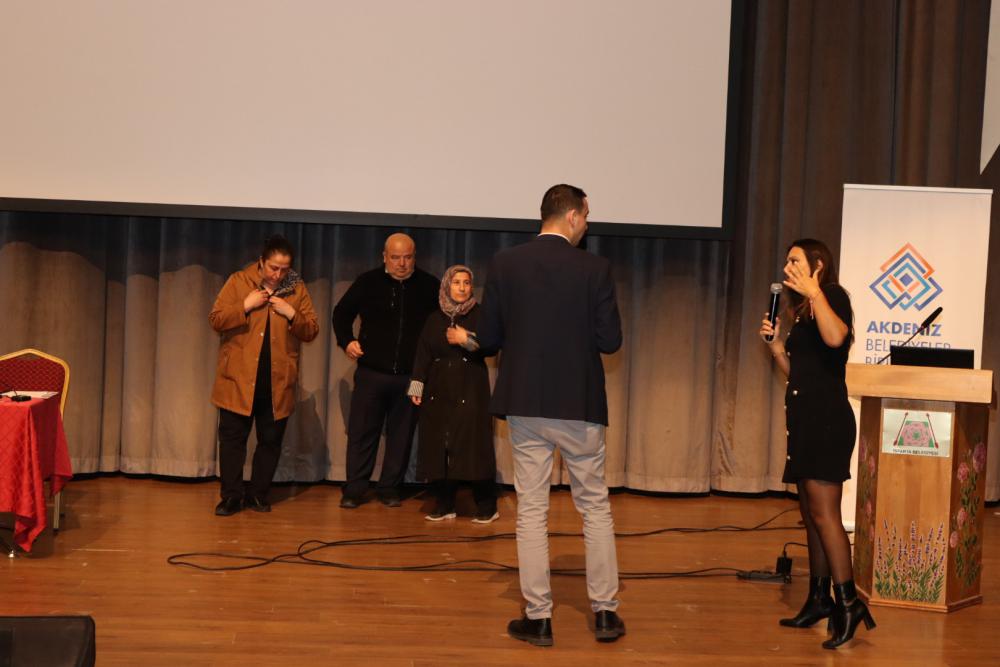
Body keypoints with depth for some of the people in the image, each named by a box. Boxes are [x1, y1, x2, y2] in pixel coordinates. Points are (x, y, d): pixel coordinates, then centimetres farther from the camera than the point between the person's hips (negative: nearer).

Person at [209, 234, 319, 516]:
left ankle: (257, 494, 18)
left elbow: (311, 331, 4)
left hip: (277, 382, 2)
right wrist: (245, 306, -16)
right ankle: (231, 496, 8)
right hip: (239, 378, -1)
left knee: (271, 440, 6)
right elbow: (216, 320, -4)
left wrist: (292, 315, -13)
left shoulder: (297, 289, 4)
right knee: (232, 437, 1)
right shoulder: (238, 281, 0)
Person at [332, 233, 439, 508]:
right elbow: (342, 312, 14)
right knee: (361, 432, 2)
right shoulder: (368, 282, 2)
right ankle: (354, 490, 9)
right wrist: (346, 341, -1)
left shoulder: (429, 286, 1)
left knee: (401, 435, 7)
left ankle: (390, 489, 17)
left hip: (410, 376, 1)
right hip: (371, 372, 0)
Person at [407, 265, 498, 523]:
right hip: (439, 390, 3)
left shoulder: (480, 314, 2)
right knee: (438, 445, 1)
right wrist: (417, 385, 2)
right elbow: (423, 353, 9)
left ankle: (487, 507, -1)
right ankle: (443, 505, 9)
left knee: (474, 444, -7)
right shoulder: (434, 319, 11)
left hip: (470, 390, -3)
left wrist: (467, 340, -16)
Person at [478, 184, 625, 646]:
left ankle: (538, 618, 9)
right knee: (595, 507, 13)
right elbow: (610, 340, -7)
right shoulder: (594, 268, -7)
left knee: (531, 510, 7)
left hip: (525, 403, 1)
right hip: (580, 404, -1)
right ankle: (605, 612, 17)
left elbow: (487, 338, 0)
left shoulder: (504, 264, -3)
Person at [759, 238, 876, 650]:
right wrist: (775, 342, 7)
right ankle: (820, 600, 18)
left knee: (824, 513, -14)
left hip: (827, 419, -10)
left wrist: (814, 292, -29)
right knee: (810, 515, 11)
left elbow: (835, 337, -31)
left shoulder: (832, 297, -8)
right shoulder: (802, 311, 18)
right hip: (805, 419, 10)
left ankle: (848, 603, -13)